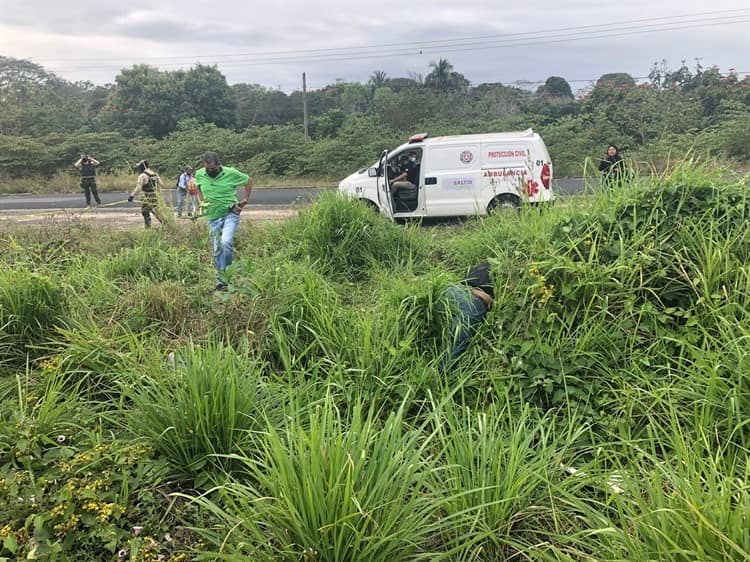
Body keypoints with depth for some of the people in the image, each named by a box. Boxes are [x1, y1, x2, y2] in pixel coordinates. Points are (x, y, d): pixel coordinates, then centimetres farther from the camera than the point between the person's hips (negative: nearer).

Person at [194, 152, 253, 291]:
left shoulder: (231, 173, -11)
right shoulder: (199, 174, 0)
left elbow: (249, 181, 3)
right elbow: (197, 187, 23)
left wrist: (245, 200, 1)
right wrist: (203, 201, 10)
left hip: (230, 214, -4)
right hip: (212, 217, 4)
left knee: (226, 242, -25)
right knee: (216, 250, 7)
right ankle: (220, 280, 18)